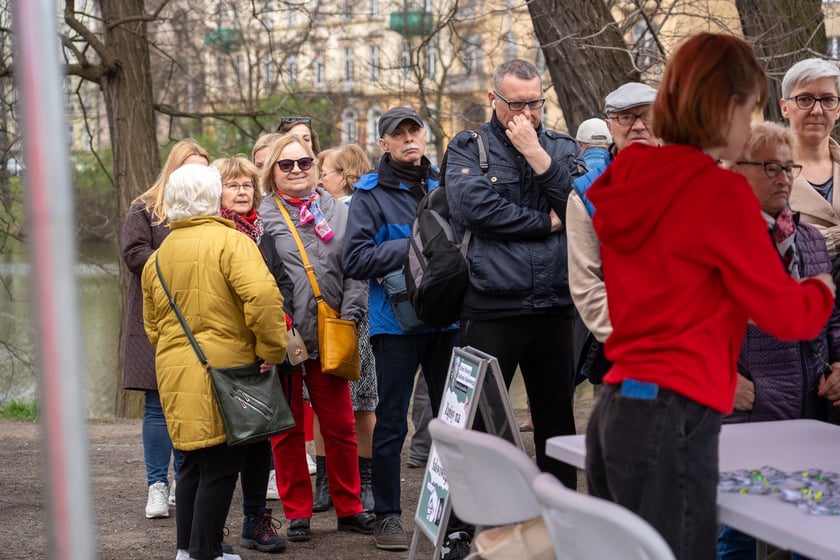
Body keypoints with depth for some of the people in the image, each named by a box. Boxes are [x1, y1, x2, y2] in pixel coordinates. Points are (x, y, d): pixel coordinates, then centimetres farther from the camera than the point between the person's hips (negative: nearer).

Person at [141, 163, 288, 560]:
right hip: (223, 371, -7)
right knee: (220, 467, 0)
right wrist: (271, 350, -14)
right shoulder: (229, 241, -9)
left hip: (175, 372, 7)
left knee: (195, 461, 19)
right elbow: (263, 295, -24)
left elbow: (152, 326, 19)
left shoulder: (158, 257, 13)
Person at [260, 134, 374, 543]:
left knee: (341, 427, 6)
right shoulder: (262, 217, 2)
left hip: (329, 337, 2)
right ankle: (297, 513, 15)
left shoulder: (337, 211, 11)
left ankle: (349, 508, 18)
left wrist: (349, 316, -3)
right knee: (287, 430, 6)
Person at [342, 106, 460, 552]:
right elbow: (355, 259, -12)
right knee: (391, 423, 2)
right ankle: (387, 516, 11)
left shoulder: (441, 186, 11)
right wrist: (412, 248, -17)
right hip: (396, 324, -4)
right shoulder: (371, 194, -3)